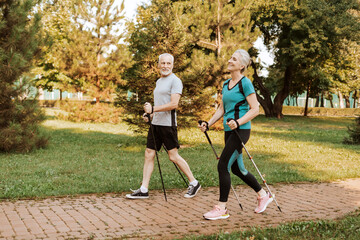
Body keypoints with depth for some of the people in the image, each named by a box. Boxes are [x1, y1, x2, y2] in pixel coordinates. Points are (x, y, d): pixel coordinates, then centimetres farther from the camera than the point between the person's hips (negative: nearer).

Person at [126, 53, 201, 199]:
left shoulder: (175, 81, -8)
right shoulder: (159, 81, 19)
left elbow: (174, 104, -19)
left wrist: (153, 109, -20)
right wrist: (149, 114, 11)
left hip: (167, 124, -8)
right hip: (155, 123, 8)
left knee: (173, 156, -3)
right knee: (149, 154, 5)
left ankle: (194, 183, 13)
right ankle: (143, 190, 10)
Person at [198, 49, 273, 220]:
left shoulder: (245, 83, -10)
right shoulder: (226, 84, 14)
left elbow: (255, 110, -14)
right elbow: (222, 109, 19)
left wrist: (238, 122, -27)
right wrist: (208, 124, 7)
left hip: (241, 130, -9)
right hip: (229, 130, 9)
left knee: (223, 166, -10)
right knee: (237, 168, 15)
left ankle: (221, 209, 0)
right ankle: (263, 195, 33)